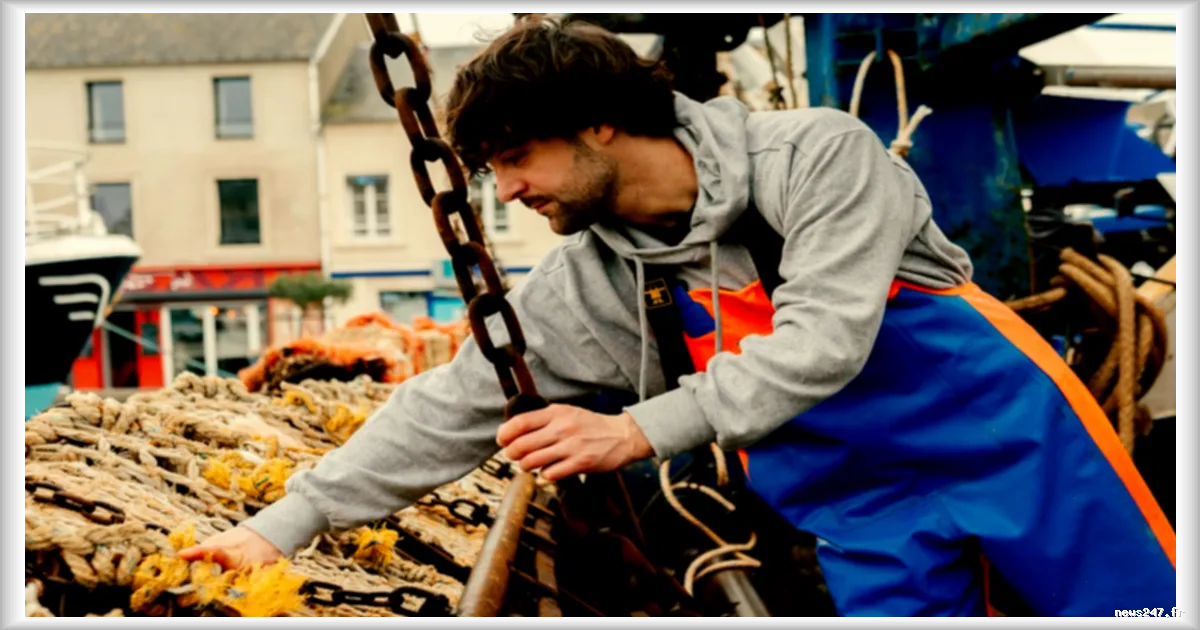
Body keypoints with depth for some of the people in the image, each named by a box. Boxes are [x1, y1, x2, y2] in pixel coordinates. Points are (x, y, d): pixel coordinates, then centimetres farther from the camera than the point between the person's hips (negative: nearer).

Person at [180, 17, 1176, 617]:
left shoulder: (816, 154, -17)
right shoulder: (585, 286, -5)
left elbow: (823, 341, -25)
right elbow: (458, 406, -4)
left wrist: (640, 431, -30)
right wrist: (287, 523, -6)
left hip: (1003, 432, -2)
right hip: (865, 508, 3)